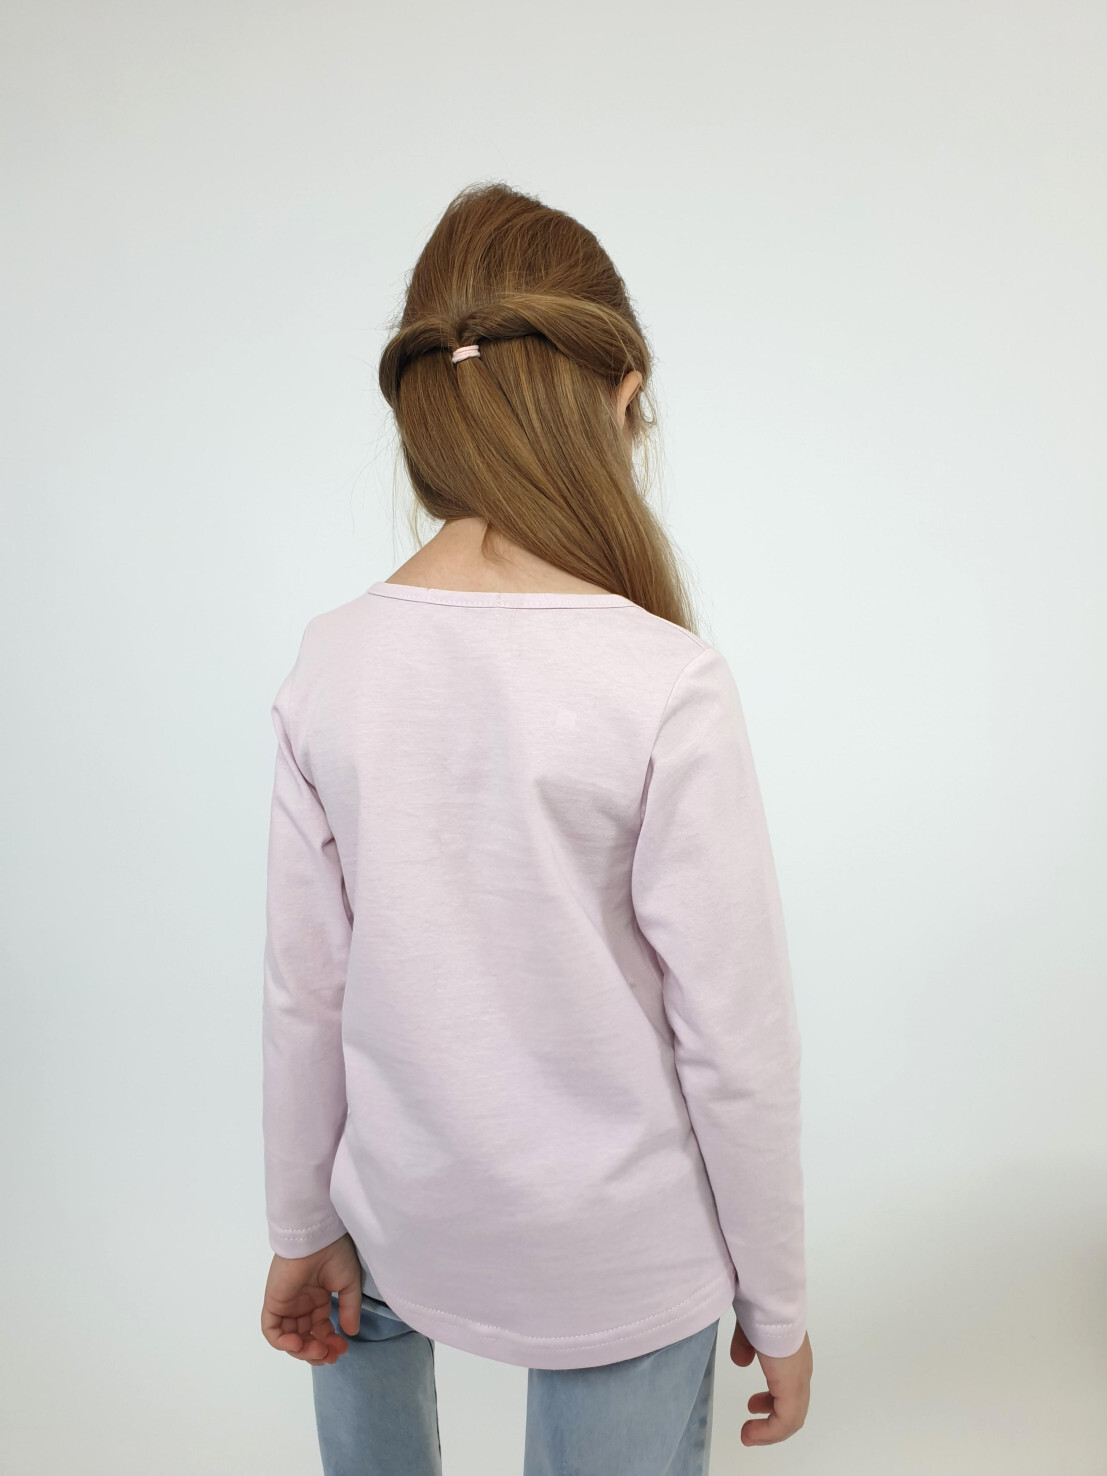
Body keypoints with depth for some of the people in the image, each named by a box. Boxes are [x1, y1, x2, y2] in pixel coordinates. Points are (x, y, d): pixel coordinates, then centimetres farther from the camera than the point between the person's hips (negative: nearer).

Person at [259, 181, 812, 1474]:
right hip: (618, 1260, -3)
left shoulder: (330, 665, -13)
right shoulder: (666, 686, -24)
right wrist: (776, 1304, -1)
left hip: (405, 1216, 4)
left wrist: (302, 1231, 10)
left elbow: (305, 993, -6)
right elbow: (735, 1041, -18)